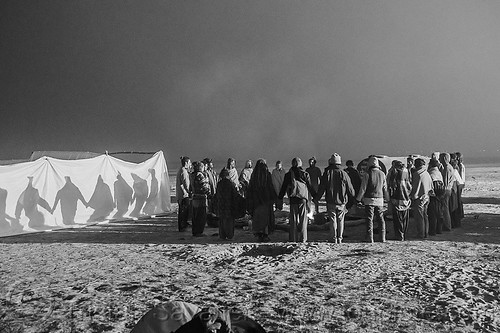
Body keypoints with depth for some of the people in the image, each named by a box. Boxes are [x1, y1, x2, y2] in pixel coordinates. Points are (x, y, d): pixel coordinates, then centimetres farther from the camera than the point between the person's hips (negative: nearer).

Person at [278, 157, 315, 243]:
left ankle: (293, 239, 7)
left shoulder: (288, 174, 1)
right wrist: (315, 196, 19)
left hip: (293, 199, 0)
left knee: (293, 220, 6)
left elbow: (283, 188, 5)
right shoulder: (305, 174, 0)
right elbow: (310, 187, 7)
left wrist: (280, 198, 14)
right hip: (303, 199, 0)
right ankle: (303, 239, 6)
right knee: (303, 220, 6)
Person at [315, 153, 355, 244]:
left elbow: (321, 188, -4)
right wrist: (353, 196, 21)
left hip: (331, 202, -1)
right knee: (340, 220, 12)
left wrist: (317, 198, 8)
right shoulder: (343, 174, -5)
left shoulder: (327, 173, -7)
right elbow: (350, 189, 1)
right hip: (342, 202, 1)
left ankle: (333, 238, 8)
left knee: (332, 220, 6)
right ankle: (339, 238, 15)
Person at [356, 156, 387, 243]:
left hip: (369, 199, -4)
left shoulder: (367, 174, -10)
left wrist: (358, 199, 1)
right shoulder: (382, 174, 4)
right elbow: (385, 188, 12)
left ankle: (370, 238, 0)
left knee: (369, 219, 1)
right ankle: (383, 238, 13)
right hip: (379, 200, 4)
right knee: (381, 219, 11)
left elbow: (363, 188, -9)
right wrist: (383, 196, 26)